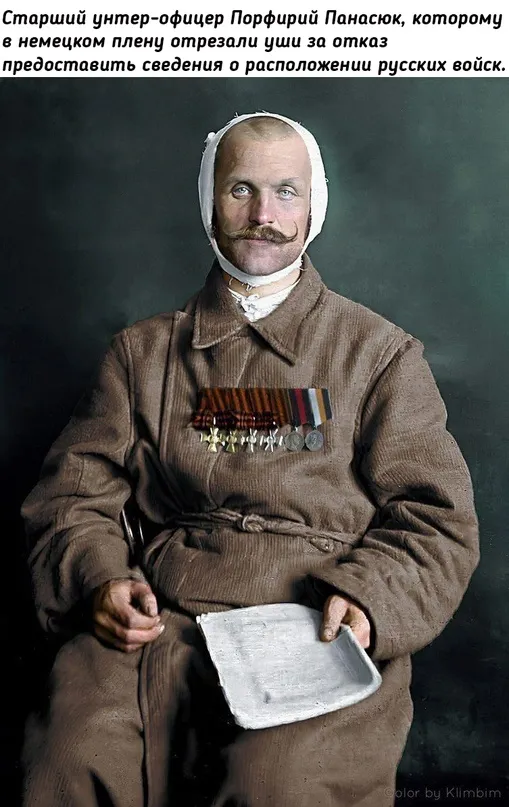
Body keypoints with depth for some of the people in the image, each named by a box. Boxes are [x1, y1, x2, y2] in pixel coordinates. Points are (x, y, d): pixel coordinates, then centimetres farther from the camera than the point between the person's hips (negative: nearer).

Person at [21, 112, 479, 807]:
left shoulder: (380, 352, 11)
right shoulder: (143, 351, 17)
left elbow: (435, 516, 7)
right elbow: (76, 493, 14)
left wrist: (366, 594, -11)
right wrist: (99, 579, -6)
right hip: (162, 617, 2)